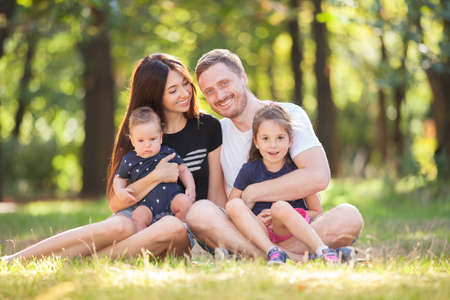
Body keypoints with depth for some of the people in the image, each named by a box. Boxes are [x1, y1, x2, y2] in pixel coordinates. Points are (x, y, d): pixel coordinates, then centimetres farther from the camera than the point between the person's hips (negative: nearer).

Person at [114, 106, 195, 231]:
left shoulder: (168, 153, 5)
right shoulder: (129, 160, 6)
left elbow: (183, 170, 14)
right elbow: (119, 178, 19)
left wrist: (191, 188, -1)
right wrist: (119, 191, -3)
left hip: (171, 198, 1)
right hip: (147, 205, -1)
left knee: (185, 202, -27)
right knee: (137, 217, -29)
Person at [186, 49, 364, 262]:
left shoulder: (289, 115, -1)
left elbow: (318, 177, -17)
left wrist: (250, 194, -12)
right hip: (243, 230, 2)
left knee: (348, 216, -30)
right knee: (198, 212, -30)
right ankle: (299, 259, -40)